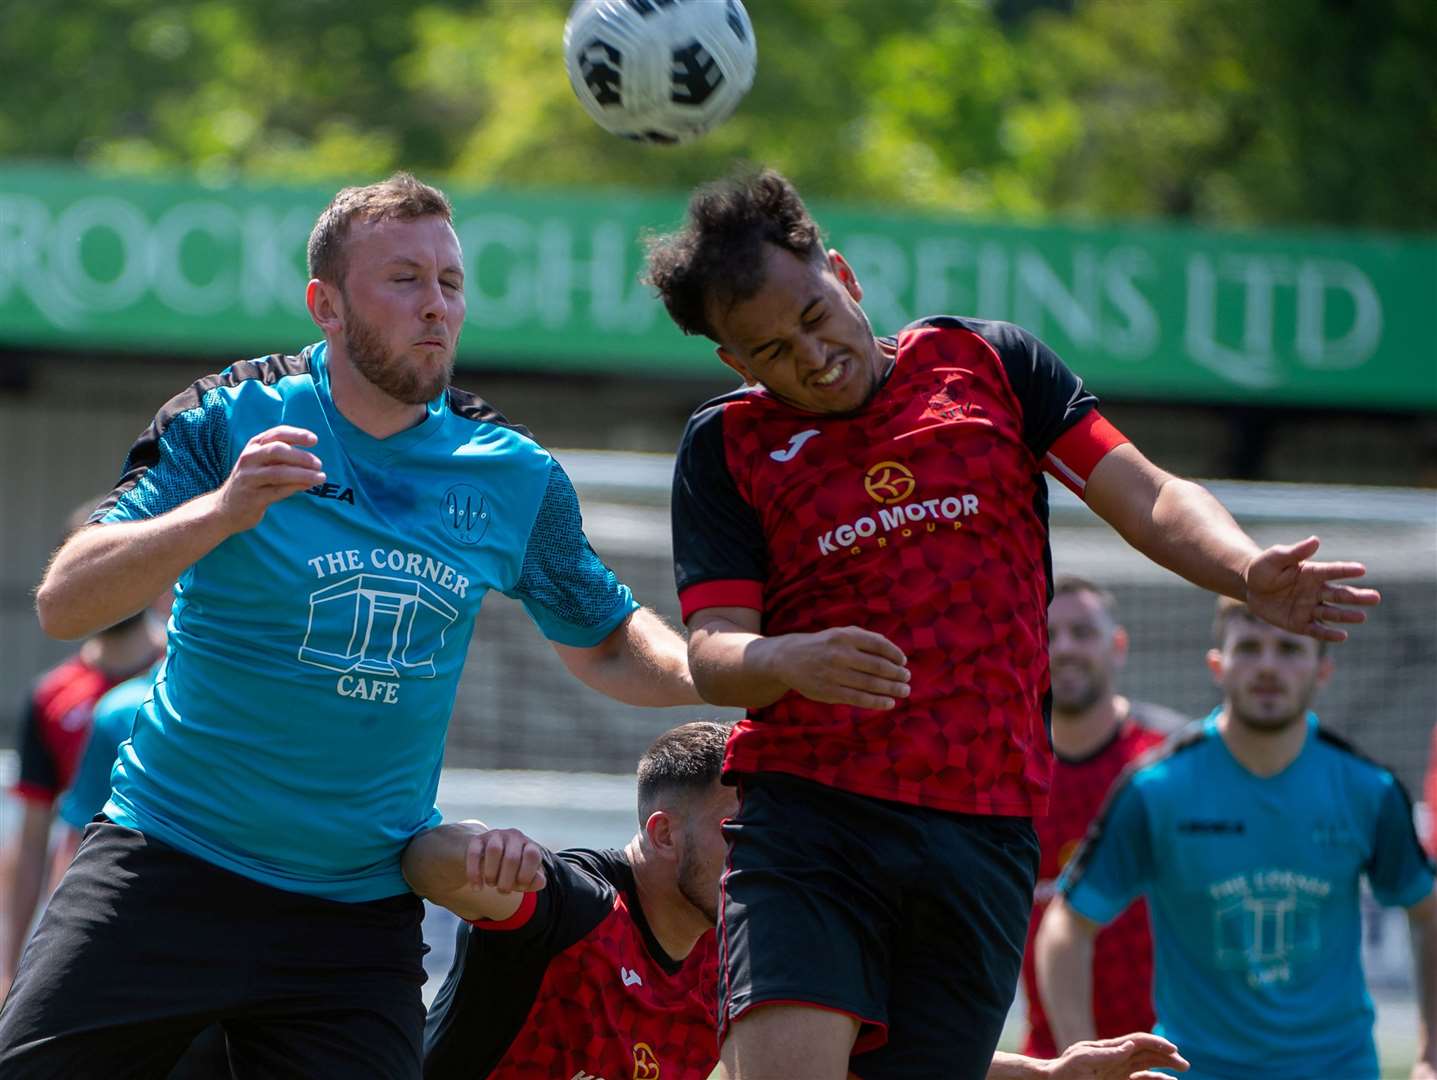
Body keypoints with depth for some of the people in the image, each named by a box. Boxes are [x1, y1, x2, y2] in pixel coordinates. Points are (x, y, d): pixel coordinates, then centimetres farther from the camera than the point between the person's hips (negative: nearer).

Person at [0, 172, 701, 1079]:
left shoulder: (514, 477, 4)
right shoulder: (234, 420, -6)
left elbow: (603, 644, 18)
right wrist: (221, 511, -28)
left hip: (360, 917, 2)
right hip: (169, 864, -2)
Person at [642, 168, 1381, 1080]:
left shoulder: (988, 363, 10)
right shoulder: (726, 447, 7)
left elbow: (1145, 496, 7)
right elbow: (713, 650, -2)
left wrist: (1247, 572, -14)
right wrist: (791, 662, -25)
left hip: (987, 829, 2)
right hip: (806, 810, -2)